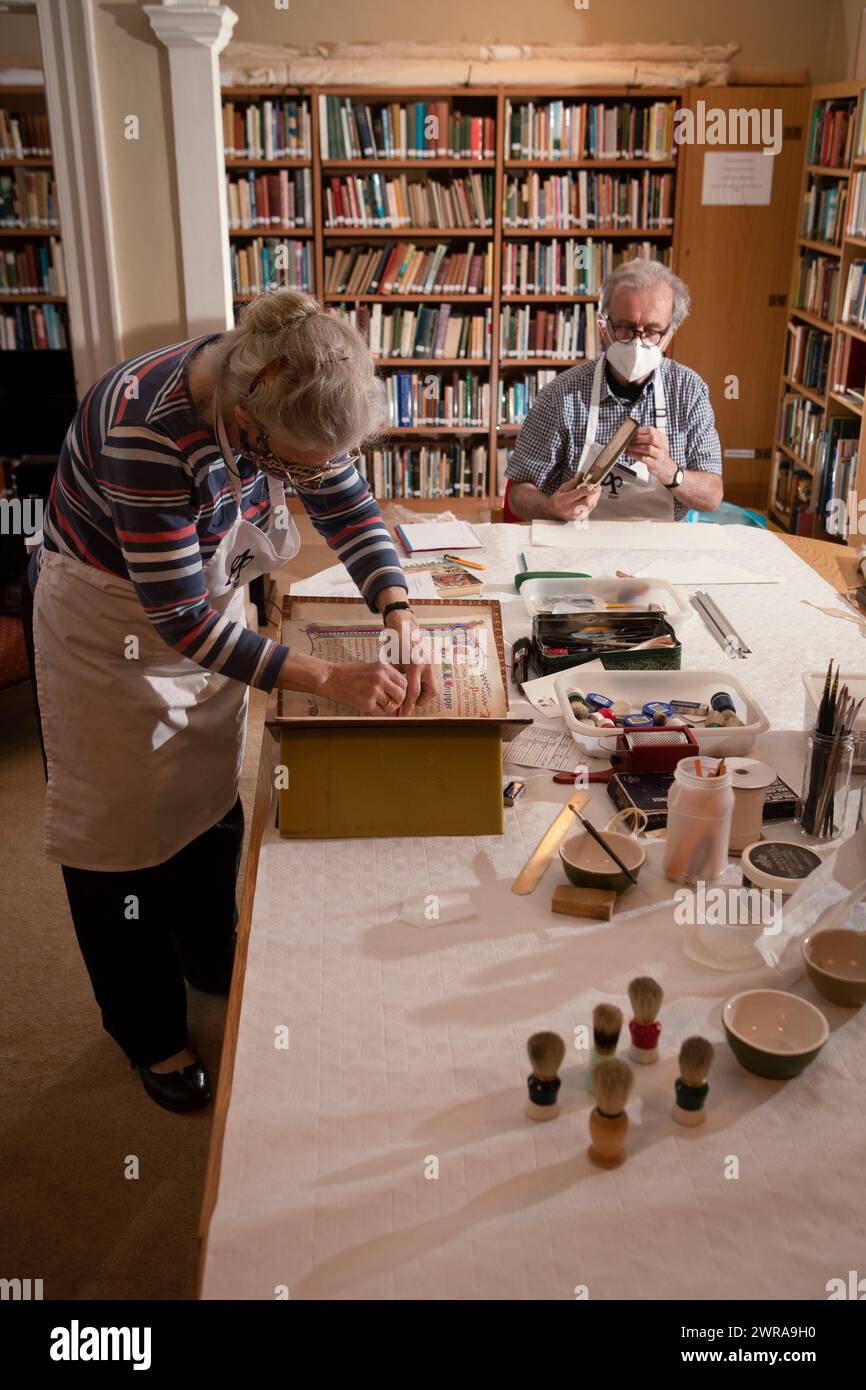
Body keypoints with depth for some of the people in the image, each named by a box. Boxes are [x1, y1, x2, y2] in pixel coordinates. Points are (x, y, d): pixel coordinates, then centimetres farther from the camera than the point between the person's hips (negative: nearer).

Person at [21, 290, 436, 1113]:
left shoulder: (278, 391, -19)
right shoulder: (147, 432, -38)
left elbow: (348, 507, -7)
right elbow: (178, 616, -33)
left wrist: (401, 621, -21)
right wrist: (328, 680, -34)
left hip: (207, 613, 7)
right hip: (107, 624, -6)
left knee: (211, 796, 20)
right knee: (123, 825, 7)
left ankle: (209, 959, 45)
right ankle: (149, 1032, 28)